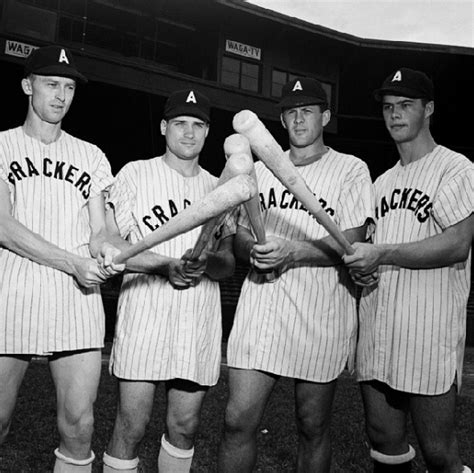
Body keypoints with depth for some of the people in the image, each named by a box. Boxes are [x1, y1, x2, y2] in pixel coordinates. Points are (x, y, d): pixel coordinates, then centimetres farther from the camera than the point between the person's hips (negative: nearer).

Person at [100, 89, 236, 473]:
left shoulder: (218, 189, 15)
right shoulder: (135, 173, 5)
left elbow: (229, 263, 11)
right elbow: (108, 243, -2)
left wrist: (206, 263, -13)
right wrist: (166, 265, -15)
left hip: (200, 319, 4)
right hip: (144, 314, -3)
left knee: (185, 426, 10)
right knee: (131, 426, -1)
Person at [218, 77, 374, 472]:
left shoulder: (351, 169, 2)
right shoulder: (260, 170, 16)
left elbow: (350, 244, -6)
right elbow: (240, 235, 13)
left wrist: (293, 251, -20)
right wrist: (254, 248, -10)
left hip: (321, 318, -3)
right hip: (260, 309, 3)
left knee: (313, 428, 9)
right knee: (238, 421, 0)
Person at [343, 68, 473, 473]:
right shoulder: (384, 180, 20)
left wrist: (381, 255, -19)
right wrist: (358, 261, 1)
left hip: (429, 333, -6)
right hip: (376, 329, 7)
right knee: (384, 439, 13)